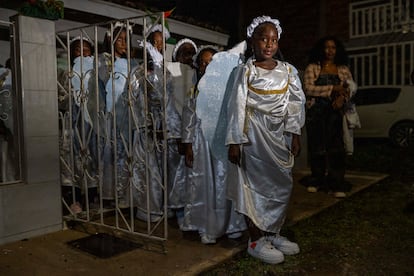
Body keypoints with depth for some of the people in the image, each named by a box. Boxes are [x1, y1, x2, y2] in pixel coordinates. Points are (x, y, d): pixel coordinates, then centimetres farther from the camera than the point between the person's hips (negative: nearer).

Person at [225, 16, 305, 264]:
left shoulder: (288, 71, 7)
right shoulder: (245, 71, -4)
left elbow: (295, 104, 7)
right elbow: (237, 107, -8)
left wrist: (295, 135, 1)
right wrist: (234, 141, -12)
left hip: (280, 135, 5)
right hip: (255, 134, -5)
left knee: (282, 185, 8)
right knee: (258, 184, -1)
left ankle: (272, 233, 24)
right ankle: (256, 240, 10)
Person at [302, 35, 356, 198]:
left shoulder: (343, 69, 14)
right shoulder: (312, 68, 5)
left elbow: (351, 87, 7)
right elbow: (308, 88, -7)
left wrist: (342, 97, -15)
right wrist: (332, 88, -12)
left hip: (335, 112, 1)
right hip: (316, 112, -1)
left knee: (336, 147, -7)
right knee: (316, 147, 4)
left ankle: (337, 184, -4)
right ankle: (317, 180, 18)